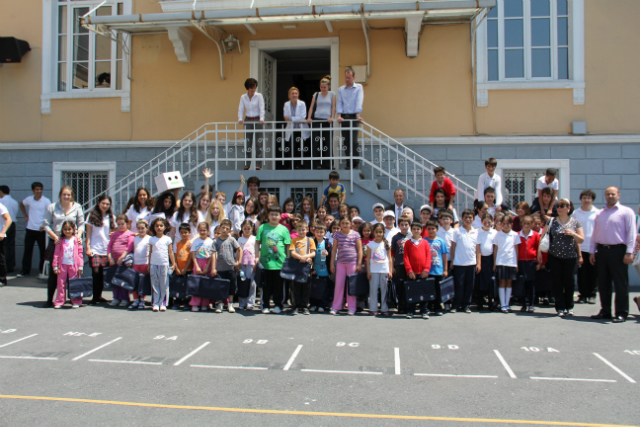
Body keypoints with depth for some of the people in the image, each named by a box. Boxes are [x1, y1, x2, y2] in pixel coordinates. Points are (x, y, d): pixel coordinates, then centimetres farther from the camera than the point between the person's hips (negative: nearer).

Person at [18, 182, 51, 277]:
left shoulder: (46, 201, -6)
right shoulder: (29, 199, 4)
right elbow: (21, 204, 25)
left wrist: (44, 224, -18)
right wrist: (25, 216, 15)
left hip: (41, 230, -3)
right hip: (30, 229, 3)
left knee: (43, 251, 2)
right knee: (27, 250, 6)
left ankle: (42, 270, 13)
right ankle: (25, 270, 15)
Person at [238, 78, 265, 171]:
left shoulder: (259, 96, -3)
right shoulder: (243, 97, 5)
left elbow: (262, 108, -9)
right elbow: (240, 109, 3)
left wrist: (261, 119, -22)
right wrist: (240, 119, -12)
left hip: (257, 120, -3)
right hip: (248, 120, 3)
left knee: (258, 142, -4)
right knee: (247, 142, 2)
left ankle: (258, 164, 0)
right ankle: (247, 164, 6)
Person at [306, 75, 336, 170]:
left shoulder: (332, 94, 11)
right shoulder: (316, 95, 14)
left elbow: (333, 107, 5)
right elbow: (311, 107, 9)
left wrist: (332, 117, -9)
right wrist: (309, 117, -4)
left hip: (327, 120, 0)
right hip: (316, 119, 1)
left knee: (327, 142, 0)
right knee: (316, 141, -7)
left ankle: (326, 164, 7)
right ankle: (316, 164, -4)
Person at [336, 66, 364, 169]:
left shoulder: (358, 87, 5)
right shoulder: (341, 89, 13)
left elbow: (359, 101, -6)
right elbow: (339, 102, 7)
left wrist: (357, 115, -18)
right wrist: (339, 115, -9)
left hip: (354, 116, -3)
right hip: (344, 117, 3)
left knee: (353, 140, -12)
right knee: (345, 141, 2)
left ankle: (355, 163, -2)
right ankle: (349, 163, 9)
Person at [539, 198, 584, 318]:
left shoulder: (575, 222, 4)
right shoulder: (551, 221, 5)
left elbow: (581, 240, 4)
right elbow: (543, 237, 5)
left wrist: (573, 234, -15)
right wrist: (539, 251, -4)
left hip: (570, 257, 0)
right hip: (554, 257, 0)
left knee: (569, 282, 4)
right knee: (557, 283, 1)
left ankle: (569, 306, 21)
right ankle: (560, 308, 8)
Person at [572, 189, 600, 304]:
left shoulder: (597, 213, 5)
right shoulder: (576, 213, 6)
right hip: (580, 247, 0)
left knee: (593, 273, 3)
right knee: (581, 273, 3)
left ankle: (592, 295, 13)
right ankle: (583, 295, 11)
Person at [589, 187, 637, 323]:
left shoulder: (626, 212, 0)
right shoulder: (600, 214, 17)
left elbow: (631, 233, -6)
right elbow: (595, 234, 17)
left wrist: (629, 252, -13)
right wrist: (592, 251, 11)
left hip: (618, 250, -5)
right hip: (601, 250, 6)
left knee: (620, 284, -2)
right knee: (603, 283, 9)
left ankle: (621, 313, 5)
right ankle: (605, 311, 18)